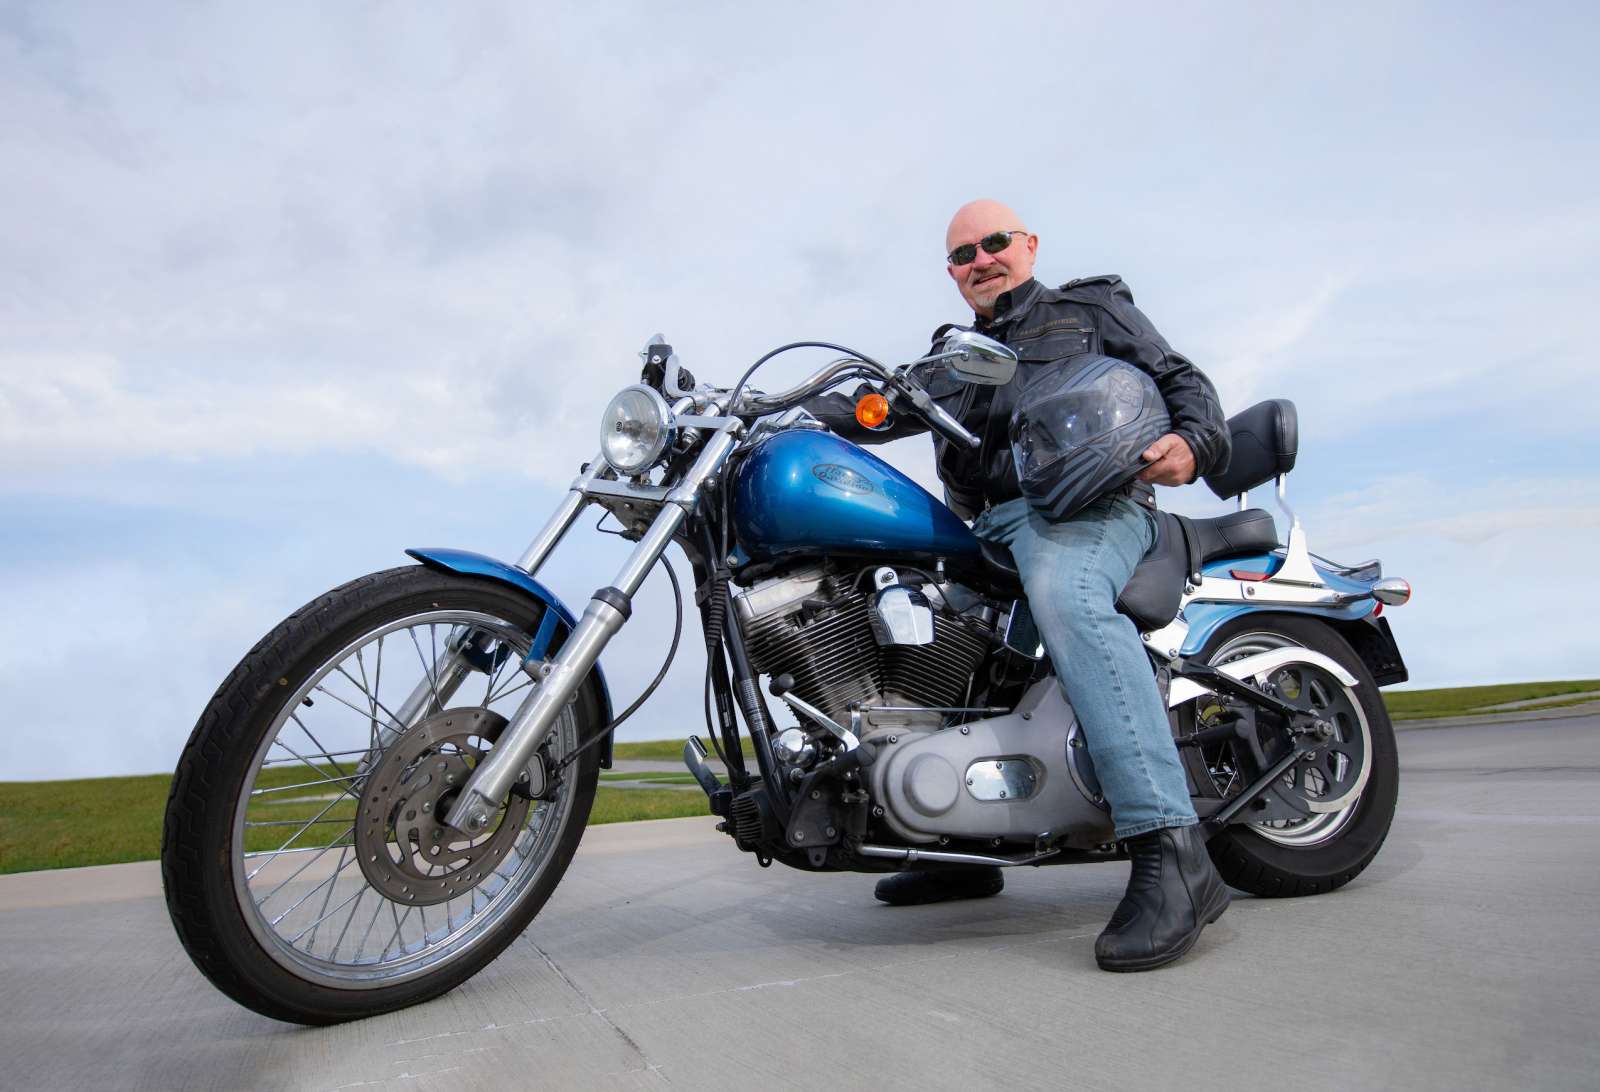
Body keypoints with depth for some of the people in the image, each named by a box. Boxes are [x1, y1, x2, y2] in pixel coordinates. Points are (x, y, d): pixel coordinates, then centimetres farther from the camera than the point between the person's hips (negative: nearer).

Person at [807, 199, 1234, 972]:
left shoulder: (1090, 308, 18)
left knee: (1065, 595, -38)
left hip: (1082, 502, -7)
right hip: (978, 530, 7)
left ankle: (1171, 854, -46)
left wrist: (1192, 441, -15)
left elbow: (1180, 378, 8)